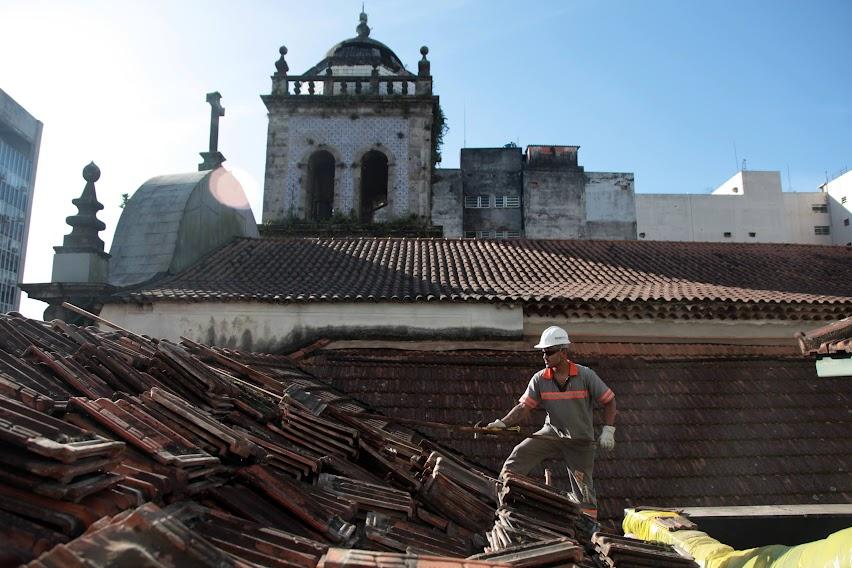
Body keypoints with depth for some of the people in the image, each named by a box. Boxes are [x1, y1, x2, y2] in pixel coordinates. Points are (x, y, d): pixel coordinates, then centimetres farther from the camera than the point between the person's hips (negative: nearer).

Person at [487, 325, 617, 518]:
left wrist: (608, 431, -12)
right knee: (520, 453, -22)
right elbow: (524, 407, -10)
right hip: (552, 434, 2)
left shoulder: (586, 375, -12)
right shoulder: (539, 379, -6)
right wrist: (503, 423, -25)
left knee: (584, 491, 5)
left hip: (581, 441, -1)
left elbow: (609, 401, -3)